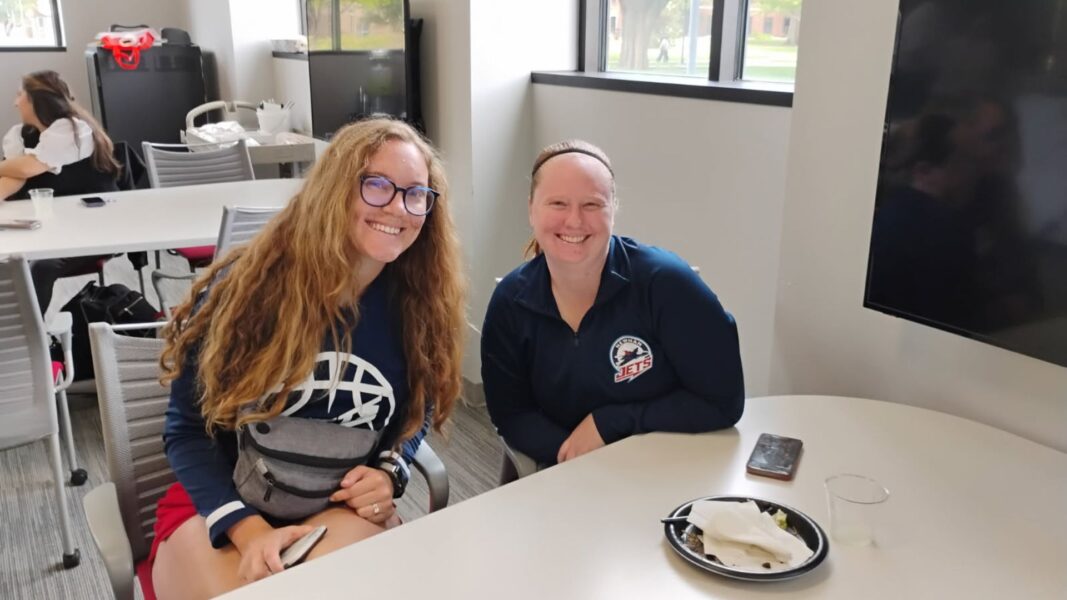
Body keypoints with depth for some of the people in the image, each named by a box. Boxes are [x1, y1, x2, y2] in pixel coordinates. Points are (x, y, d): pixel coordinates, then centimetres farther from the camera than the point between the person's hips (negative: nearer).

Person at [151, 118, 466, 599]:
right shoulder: (247, 284, -11)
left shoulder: (421, 305, -4)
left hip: (340, 508, 2)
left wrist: (387, 475, -10)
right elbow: (187, 427, -8)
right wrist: (248, 528, -21)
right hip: (220, 505, -1)